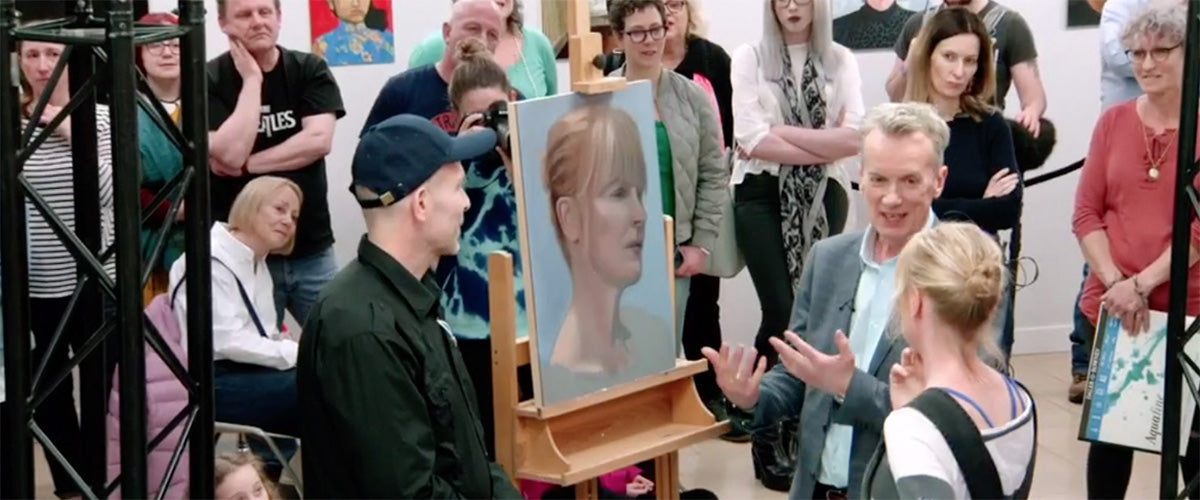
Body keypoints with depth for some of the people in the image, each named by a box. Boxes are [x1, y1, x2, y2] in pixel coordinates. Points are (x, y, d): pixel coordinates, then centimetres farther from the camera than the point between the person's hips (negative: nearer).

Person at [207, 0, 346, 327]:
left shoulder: (310, 69, 2)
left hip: (312, 250, 2)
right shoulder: (210, 80, -4)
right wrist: (251, 80, -14)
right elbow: (230, 153, -18)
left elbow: (318, 140, -12)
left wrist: (248, 164, -14)